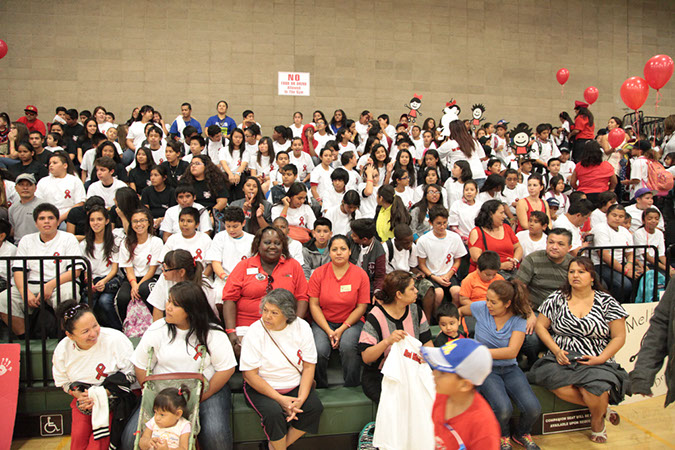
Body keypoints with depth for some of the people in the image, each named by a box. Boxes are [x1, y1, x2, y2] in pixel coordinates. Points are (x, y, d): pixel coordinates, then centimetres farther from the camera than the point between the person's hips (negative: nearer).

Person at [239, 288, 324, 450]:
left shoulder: (302, 327, -7)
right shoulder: (255, 331, -15)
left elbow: (309, 366, -4)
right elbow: (249, 374, -16)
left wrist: (301, 399, -18)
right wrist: (280, 399, -21)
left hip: (296, 386, 3)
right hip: (262, 387, -3)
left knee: (315, 407, -20)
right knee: (274, 412, -30)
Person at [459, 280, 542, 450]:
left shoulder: (519, 319, -8)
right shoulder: (481, 308, -5)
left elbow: (512, 352, -17)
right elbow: (460, 310, 17)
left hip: (509, 368, 1)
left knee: (533, 409, -19)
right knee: (503, 409, -27)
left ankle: (521, 434, 18)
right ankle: (503, 436, 10)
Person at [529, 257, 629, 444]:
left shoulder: (606, 301, 4)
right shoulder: (557, 298, 8)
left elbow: (619, 337, 4)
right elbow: (541, 325, 9)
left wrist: (600, 359, -9)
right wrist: (556, 351, -5)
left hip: (595, 362, -1)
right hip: (562, 359, 1)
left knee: (595, 389, -32)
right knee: (558, 385, -31)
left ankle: (597, 421, 5)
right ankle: (602, 407, -5)